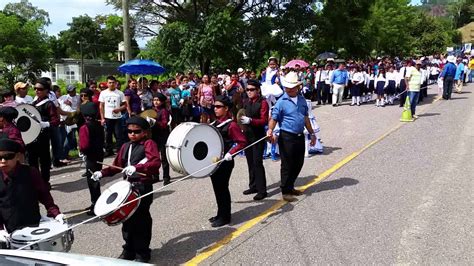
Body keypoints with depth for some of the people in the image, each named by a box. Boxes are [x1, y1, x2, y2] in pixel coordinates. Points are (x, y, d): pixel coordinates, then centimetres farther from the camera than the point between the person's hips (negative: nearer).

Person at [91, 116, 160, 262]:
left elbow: (156, 163, -24)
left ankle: (142, 254, 17)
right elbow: (117, 166, 19)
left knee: (140, 220, 1)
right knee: (127, 219, 15)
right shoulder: (125, 146, 15)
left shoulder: (149, 144, -8)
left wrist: (136, 167, -35)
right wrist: (102, 173, 4)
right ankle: (129, 250, 32)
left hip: (143, 188, -7)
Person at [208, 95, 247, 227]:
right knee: (217, 188, 16)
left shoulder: (231, 125, -15)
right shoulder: (215, 123, 9)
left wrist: (230, 153, -26)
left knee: (222, 188, 1)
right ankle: (220, 214, 29)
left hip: (224, 162, -8)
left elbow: (243, 142, -19)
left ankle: (225, 217, 14)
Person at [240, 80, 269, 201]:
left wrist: (250, 120, -28)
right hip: (247, 135, 7)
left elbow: (264, 120, -16)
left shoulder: (263, 103, -10)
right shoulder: (245, 102, 9)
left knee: (257, 162, -7)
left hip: (258, 136, -7)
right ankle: (253, 186, 26)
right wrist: (241, 119, -3)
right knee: (250, 162, 13)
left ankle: (262, 190, -1)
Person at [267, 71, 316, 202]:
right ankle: (285, 191, 14)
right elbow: (274, 118, -14)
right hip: (287, 137, -6)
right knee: (287, 165, 2)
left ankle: (290, 186, 31)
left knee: (298, 164, 15)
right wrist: (270, 130, -33)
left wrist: (312, 133, 19)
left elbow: (306, 118, 17)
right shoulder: (281, 102, -10)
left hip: (300, 136, 6)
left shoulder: (302, 100, 9)